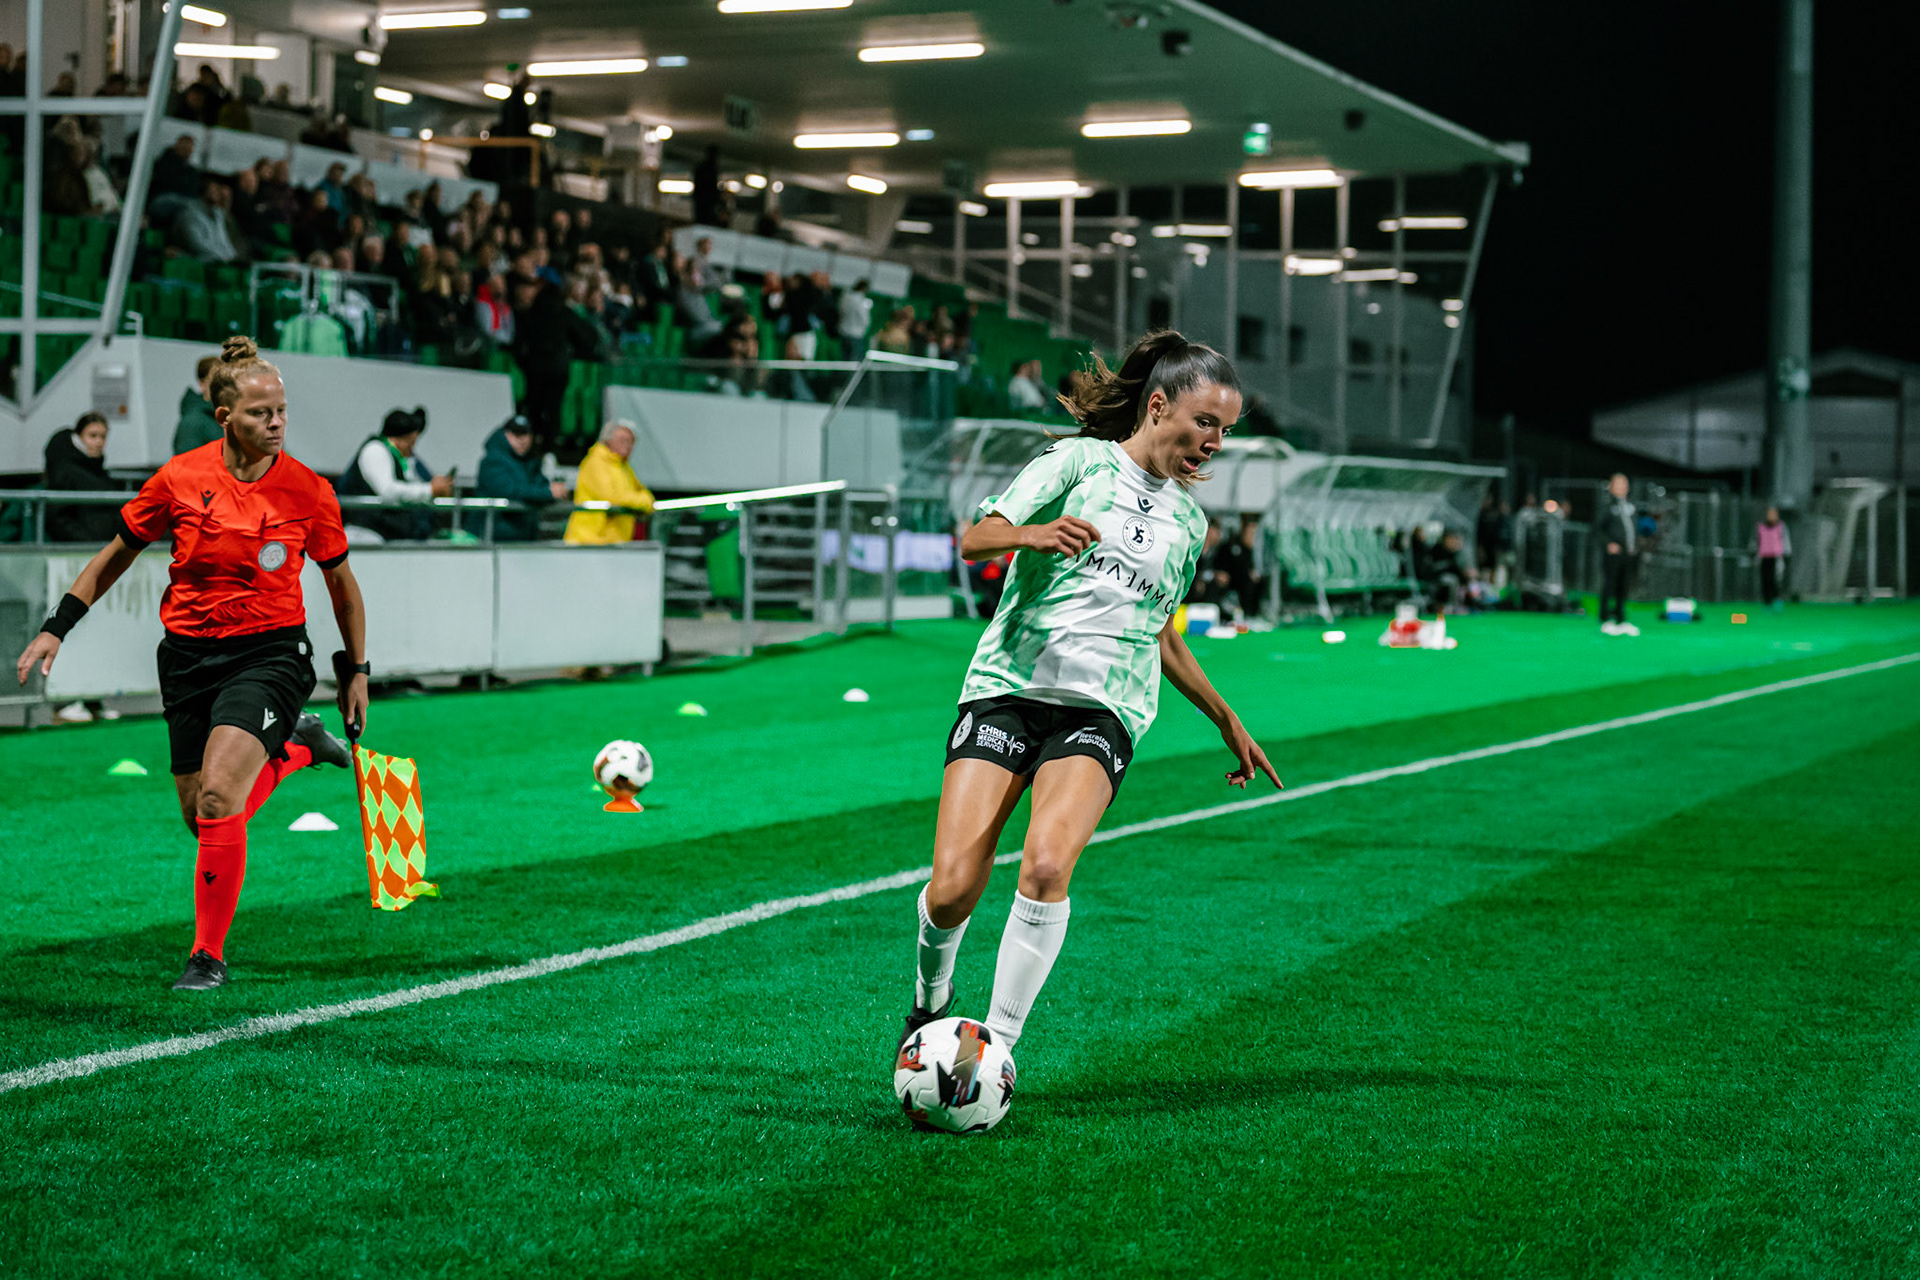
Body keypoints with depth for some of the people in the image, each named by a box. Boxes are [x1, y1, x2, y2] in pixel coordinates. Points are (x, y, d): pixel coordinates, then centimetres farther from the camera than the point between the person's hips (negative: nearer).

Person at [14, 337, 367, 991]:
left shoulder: (308, 491, -9)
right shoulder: (180, 478, -7)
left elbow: (341, 582, 7)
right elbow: (116, 554, 8)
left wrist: (357, 671, 10)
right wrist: (56, 628, 4)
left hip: (270, 654, -3)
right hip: (188, 657, 3)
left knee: (218, 797, -22)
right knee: (200, 818, 9)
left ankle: (210, 953, -6)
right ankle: (292, 749, 38)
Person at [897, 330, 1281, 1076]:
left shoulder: (1188, 521, 18)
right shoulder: (1078, 461, 3)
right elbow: (975, 539, -6)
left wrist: (1227, 721, 34)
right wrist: (1035, 534, -27)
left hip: (1102, 711, 3)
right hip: (1008, 685, -3)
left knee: (1047, 866, -26)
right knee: (952, 889, -13)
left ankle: (998, 1049, -17)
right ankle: (931, 1001, 19)